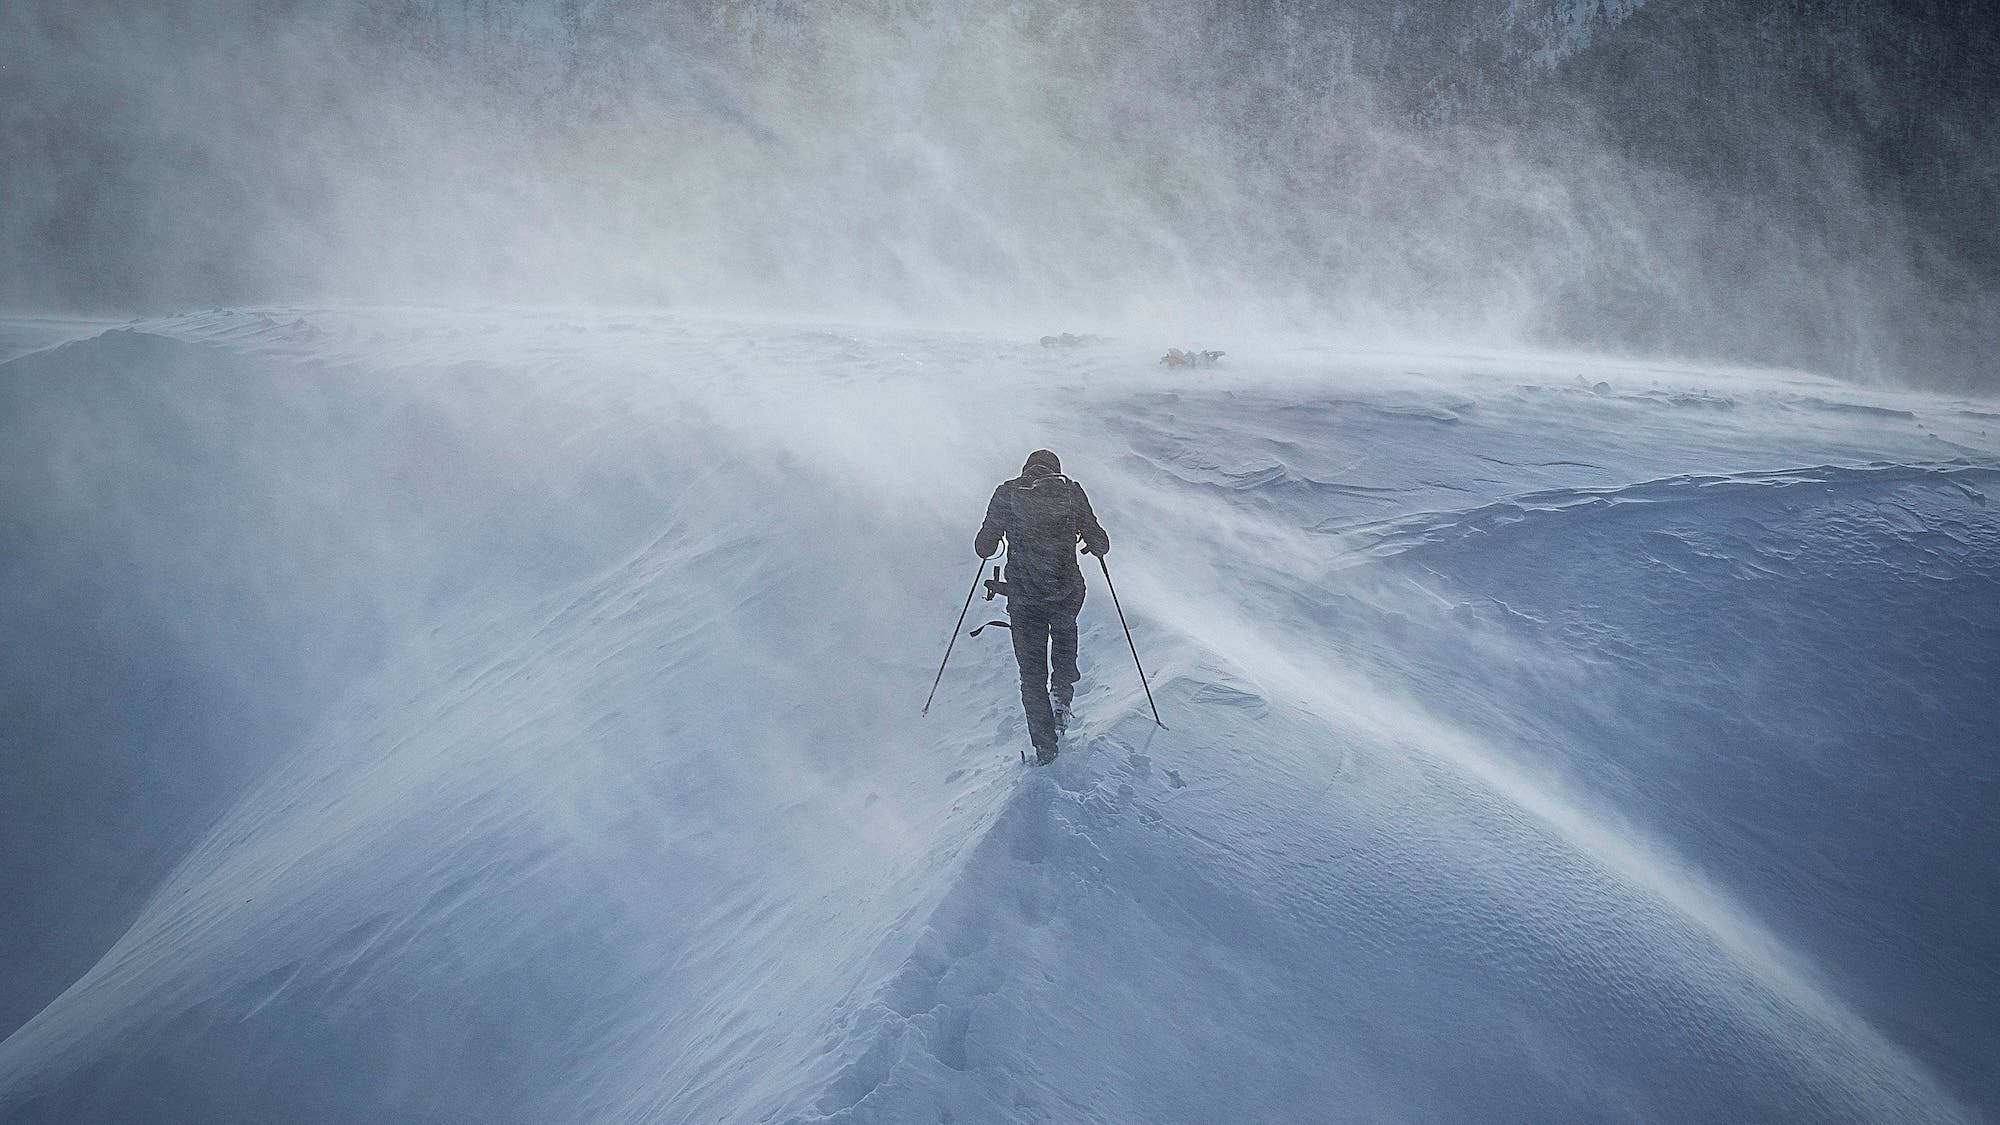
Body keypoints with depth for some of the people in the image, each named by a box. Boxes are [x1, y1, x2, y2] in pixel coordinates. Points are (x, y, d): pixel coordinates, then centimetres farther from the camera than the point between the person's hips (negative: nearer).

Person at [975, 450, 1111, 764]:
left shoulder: (1007, 494, 0)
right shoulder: (1071, 491, 0)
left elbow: (984, 547, 1)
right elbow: (1100, 544, -1)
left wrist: (994, 538, 23)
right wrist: (1094, 543, 22)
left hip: (1024, 601, 0)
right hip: (1067, 595, 0)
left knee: (1032, 674, 14)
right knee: (1065, 629, 35)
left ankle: (1045, 746, 13)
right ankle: (1062, 695, 22)